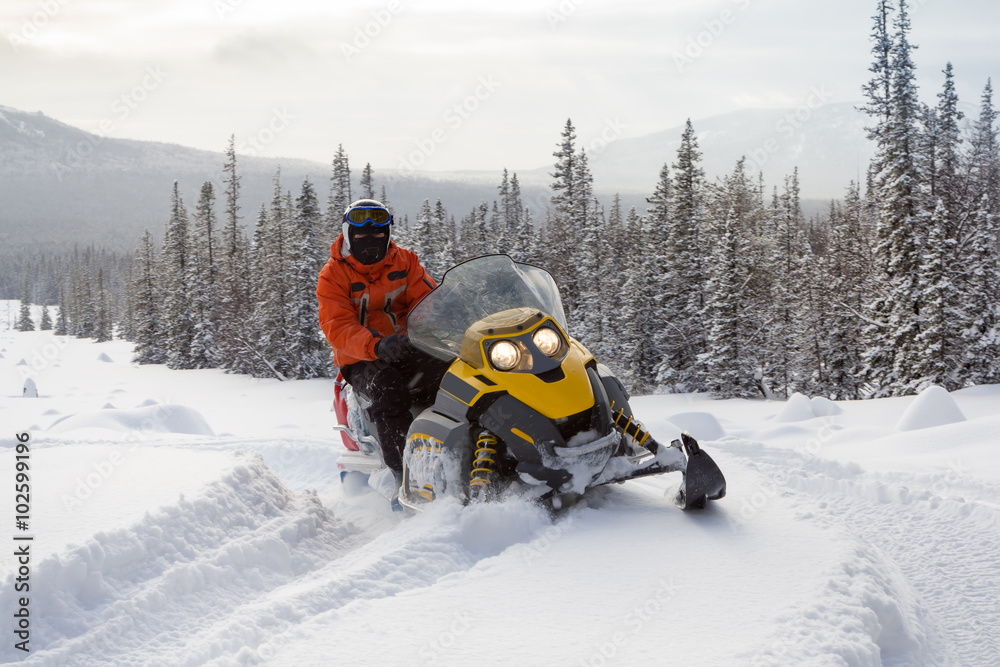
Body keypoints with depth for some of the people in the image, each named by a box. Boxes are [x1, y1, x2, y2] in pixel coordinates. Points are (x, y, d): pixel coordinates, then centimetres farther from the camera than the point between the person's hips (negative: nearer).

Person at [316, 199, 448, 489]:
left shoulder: (405, 262, 9)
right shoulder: (332, 276, -2)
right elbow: (338, 329, -15)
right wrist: (377, 346, -36)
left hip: (408, 350, 2)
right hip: (361, 361, -2)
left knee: (446, 370, -31)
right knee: (388, 387, -36)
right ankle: (403, 474, -38)